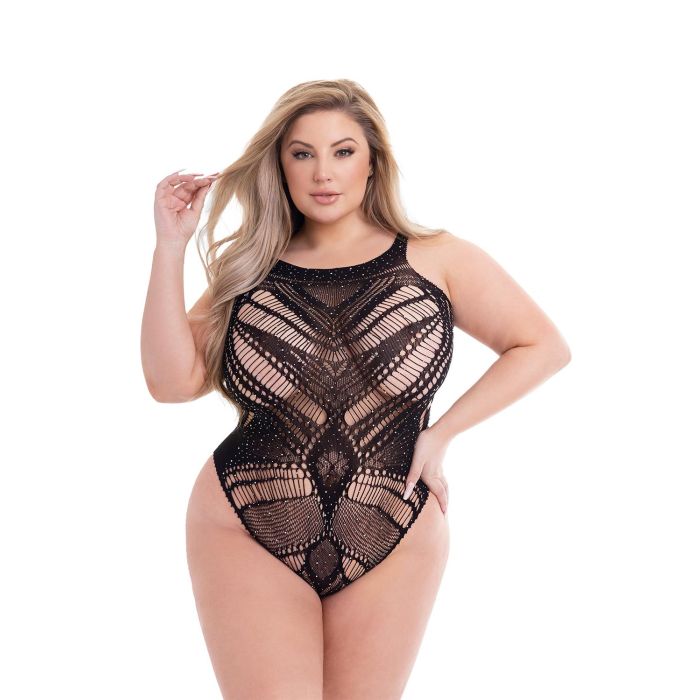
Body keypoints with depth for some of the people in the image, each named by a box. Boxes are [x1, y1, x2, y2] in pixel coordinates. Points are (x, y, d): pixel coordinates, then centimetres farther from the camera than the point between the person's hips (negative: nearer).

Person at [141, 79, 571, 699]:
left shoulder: (435, 260, 0)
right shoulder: (250, 269, 6)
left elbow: (544, 347, 4)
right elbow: (172, 381, -3)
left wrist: (441, 433, -3)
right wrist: (171, 245, -7)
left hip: (394, 546, 0)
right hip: (247, 537, 0)